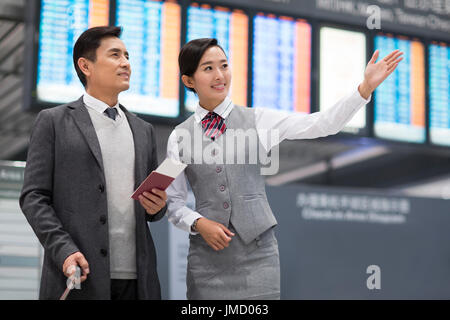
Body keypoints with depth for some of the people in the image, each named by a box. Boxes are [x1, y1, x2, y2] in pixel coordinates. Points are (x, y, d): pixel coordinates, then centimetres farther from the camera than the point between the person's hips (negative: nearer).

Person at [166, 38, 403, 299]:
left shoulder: (258, 120, 3)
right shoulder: (179, 137, 6)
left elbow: (321, 125, -6)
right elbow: (174, 202, 8)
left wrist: (366, 87, -16)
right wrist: (198, 223, -11)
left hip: (257, 250, -1)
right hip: (208, 257, 1)